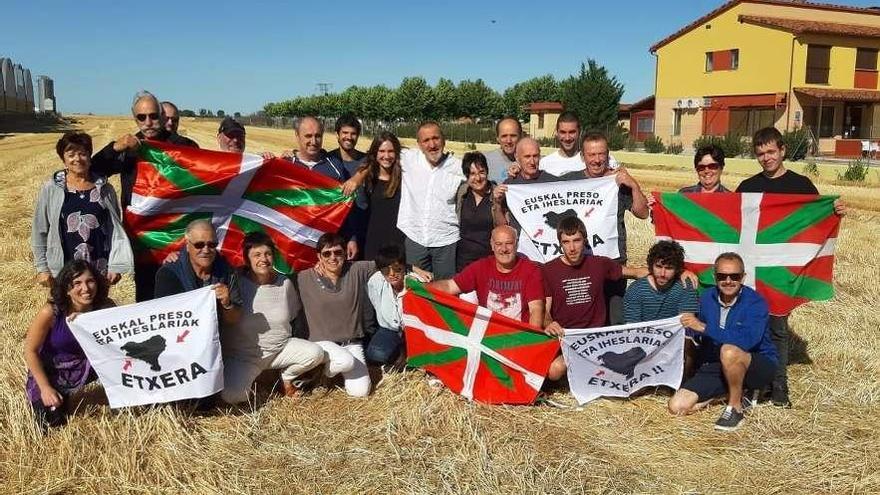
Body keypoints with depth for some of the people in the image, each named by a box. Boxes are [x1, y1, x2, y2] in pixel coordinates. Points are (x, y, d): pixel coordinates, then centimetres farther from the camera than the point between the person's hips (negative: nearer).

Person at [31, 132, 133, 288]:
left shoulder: (105, 189, 3)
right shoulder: (51, 189, 1)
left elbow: (116, 228, 4)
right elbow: (39, 231, 5)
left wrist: (115, 266, -2)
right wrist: (42, 268, 2)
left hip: (100, 270, 1)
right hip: (63, 270, -1)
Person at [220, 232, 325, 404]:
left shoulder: (285, 283, 0)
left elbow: (296, 315, 13)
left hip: (281, 349, 4)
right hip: (243, 356, -3)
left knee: (315, 353, -20)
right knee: (231, 396, -28)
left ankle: (286, 377, 9)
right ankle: (247, 377, 9)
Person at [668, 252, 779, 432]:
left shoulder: (755, 302, -18)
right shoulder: (707, 298, -1)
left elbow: (747, 341, -34)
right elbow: (699, 336, 13)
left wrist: (703, 327, -32)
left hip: (759, 367, -5)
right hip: (719, 368, 5)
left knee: (729, 351, -39)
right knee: (677, 406, -11)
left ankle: (736, 406, -13)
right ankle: (734, 393, 9)